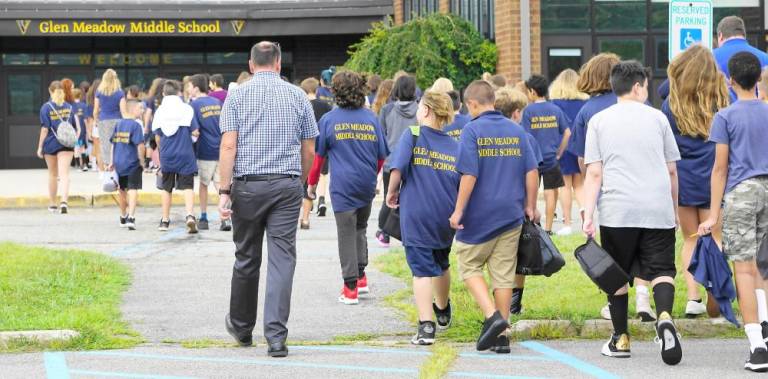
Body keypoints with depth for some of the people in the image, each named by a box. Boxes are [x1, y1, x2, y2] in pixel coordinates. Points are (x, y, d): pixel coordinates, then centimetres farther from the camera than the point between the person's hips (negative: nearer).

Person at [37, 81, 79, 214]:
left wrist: (40, 147, -5)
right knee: (64, 174, -6)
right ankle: (64, 201, -26)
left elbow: (45, 129, -10)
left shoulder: (46, 107, -7)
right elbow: (75, 127, 6)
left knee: (52, 174, 15)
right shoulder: (69, 107, 1)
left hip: (50, 143, 0)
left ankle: (52, 203, 25)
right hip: (66, 144, 0)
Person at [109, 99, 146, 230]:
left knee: (122, 190, 19)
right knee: (133, 190, -8)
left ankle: (123, 218, 33)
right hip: (132, 163, -6)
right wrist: (142, 162, -6)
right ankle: (131, 217, -22)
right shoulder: (135, 125, -11)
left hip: (119, 164, 6)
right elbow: (140, 146, -16)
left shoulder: (118, 124, 10)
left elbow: (113, 144, 14)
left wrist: (112, 163, 20)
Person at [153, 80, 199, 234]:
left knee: (166, 187, 14)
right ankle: (190, 214, -21)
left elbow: (157, 137, 4)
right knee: (187, 186, 0)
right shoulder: (186, 109, -6)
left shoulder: (159, 111, 1)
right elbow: (194, 132, -7)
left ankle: (165, 220, 20)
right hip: (185, 154, -2)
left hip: (166, 155, 2)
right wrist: (196, 134, 16)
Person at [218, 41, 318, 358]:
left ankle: (241, 327, 30)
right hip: (287, 185, 0)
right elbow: (309, 150, 8)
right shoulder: (297, 96, 6)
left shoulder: (237, 96, 1)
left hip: (248, 185, 0)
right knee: (282, 259, -3)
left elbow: (228, 146, -8)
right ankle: (276, 337, -12)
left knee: (246, 258, 13)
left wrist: (224, 192, -8)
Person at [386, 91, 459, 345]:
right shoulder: (455, 146, 4)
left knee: (422, 269, -3)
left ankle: (426, 326, -15)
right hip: (446, 216, 4)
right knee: (442, 264, 25)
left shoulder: (412, 136, -6)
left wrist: (392, 193, 1)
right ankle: (443, 313, 46)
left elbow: (397, 169, -16)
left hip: (416, 215, -4)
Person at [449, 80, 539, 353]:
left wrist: (458, 211, -9)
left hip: (480, 214, -5)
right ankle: (501, 336, 11)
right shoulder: (516, 131, 6)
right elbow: (532, 172, 6)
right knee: (503, 274, 9)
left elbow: (469, 175, -16)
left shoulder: (472, 130, -10)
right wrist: (530, 207, 15)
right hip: (511, 215, 5)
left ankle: (492, 315, -11)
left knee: (470, 266, 10)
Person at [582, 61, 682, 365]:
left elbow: (594, 173, -1)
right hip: (658, 210, 0)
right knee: (661, 269, 0)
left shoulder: (599, 121, 6)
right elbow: (672, 170, 11)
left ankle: (621, 339, 16)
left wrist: (588, 215, -3)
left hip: (617, 213, 0)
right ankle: (665, 317, -28)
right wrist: (674, 209, 23)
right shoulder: (657, 118, 8)